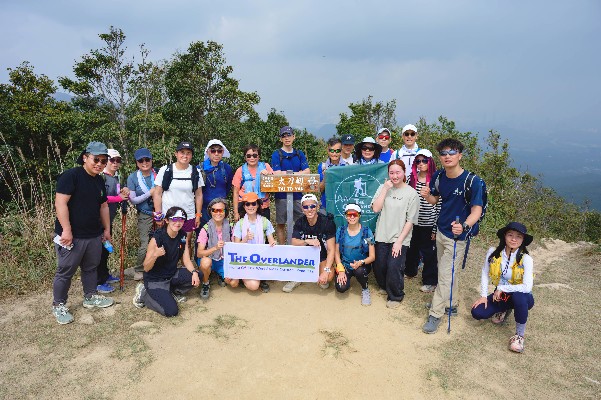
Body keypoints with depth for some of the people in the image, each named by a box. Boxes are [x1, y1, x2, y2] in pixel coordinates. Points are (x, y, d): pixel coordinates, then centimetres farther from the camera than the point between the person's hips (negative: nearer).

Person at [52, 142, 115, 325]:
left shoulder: (99, 181, 11)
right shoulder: (71, 176, -14)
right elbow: (60, 203, -20)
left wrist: (107, 229, 19)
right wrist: (66, 231, -22)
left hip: (94, 235, 7)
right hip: (72, 236, -7)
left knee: (91, 268, 20)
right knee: (65, 272, 6)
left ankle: (90, 297, 36)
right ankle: (58, 306, 22)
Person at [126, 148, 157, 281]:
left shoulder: (157, 174, -1)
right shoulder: (132, 178, -4)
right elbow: (132, 200, -5)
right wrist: (150, 193, -14)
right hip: (145, 216, -2)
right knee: (145, 245, -3)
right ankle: (138, 270, 21)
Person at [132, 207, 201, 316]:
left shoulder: (183, 236, -4)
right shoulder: (157, 238, -22)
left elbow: (186, 260, -1)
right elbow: (146, 268, -18)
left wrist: (194, 272, -20)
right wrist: (155, 255, -38)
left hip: (172, 274, 6)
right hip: (155, 279, -6)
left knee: (197, 277, -16)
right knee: (171, 311, -19)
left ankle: (173, 291, 11)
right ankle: (144, 293, 5)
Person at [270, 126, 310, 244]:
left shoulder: (299, 154, 12)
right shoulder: (276, 154, 2)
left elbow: (307, 172, 0)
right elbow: (277, 174, -10)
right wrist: (298, 173, -6)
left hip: (297, 193, 3)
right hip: (281, 194, -3)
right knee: (281, 224, 4)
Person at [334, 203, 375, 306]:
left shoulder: (366, 232, -8)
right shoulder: (340, 230, -2)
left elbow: (372, 256, -7)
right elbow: (336, 252, 3)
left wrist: (361, 262, -27)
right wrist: (340, 270, -10)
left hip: (362, 265, -1)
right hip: (345, 265, 2)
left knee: (359, 271, -36)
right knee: (341, 288, -23)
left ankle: (365, 289, -2)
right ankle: (346, 278, 15)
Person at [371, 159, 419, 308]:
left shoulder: (411, 193, -7)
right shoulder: (383, 188, 1)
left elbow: (410, 221, -7)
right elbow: (375, 208, -9)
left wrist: (399, 241, -11)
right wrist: (385, 189, -13)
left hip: (400, 238, -3)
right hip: (382, 236, 3)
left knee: (394, 267, -9)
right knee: (379, 266, 10)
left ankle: (396, 296, 18)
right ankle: (384, 286, 42)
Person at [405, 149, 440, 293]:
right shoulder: (411, 179, 2)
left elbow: (439, 206, -9)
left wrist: (435, 228, -10)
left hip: (428, 224, -4)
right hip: (412, 222, 4)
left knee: (428, 253, 7)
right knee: (411, 248, 20)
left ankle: (430, 281, 24)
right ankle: (410, 271, 43)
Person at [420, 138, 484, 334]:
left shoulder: (472, 181, -21)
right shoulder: (438, 176, -4)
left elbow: (476, 210, -22)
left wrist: (464, 226, -42)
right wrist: (427, 196, -15)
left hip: (457, 236, -6)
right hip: (441, 231, 7)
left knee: (445, 276, -1)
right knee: (447, 271, 22)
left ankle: (435, 314, 13)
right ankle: (451, 304, 42)